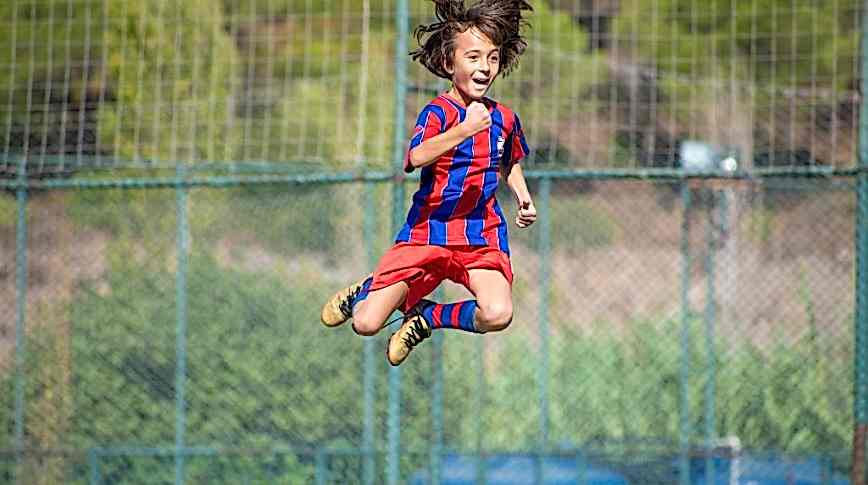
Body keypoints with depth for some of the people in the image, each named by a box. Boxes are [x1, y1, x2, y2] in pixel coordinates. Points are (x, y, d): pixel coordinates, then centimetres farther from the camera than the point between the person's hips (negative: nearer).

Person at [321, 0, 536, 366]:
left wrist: (523, 199, 11)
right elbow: (416, 157, -32)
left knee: (497, 315, -29)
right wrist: (464, 130, -43)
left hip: (481, 239, 3)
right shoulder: (438, 112, -11)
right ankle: (368, 291, 30)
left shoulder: (504, 119, 6)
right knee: (365, 324, -11)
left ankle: (428, 317, 3)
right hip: (427, 234, -3)